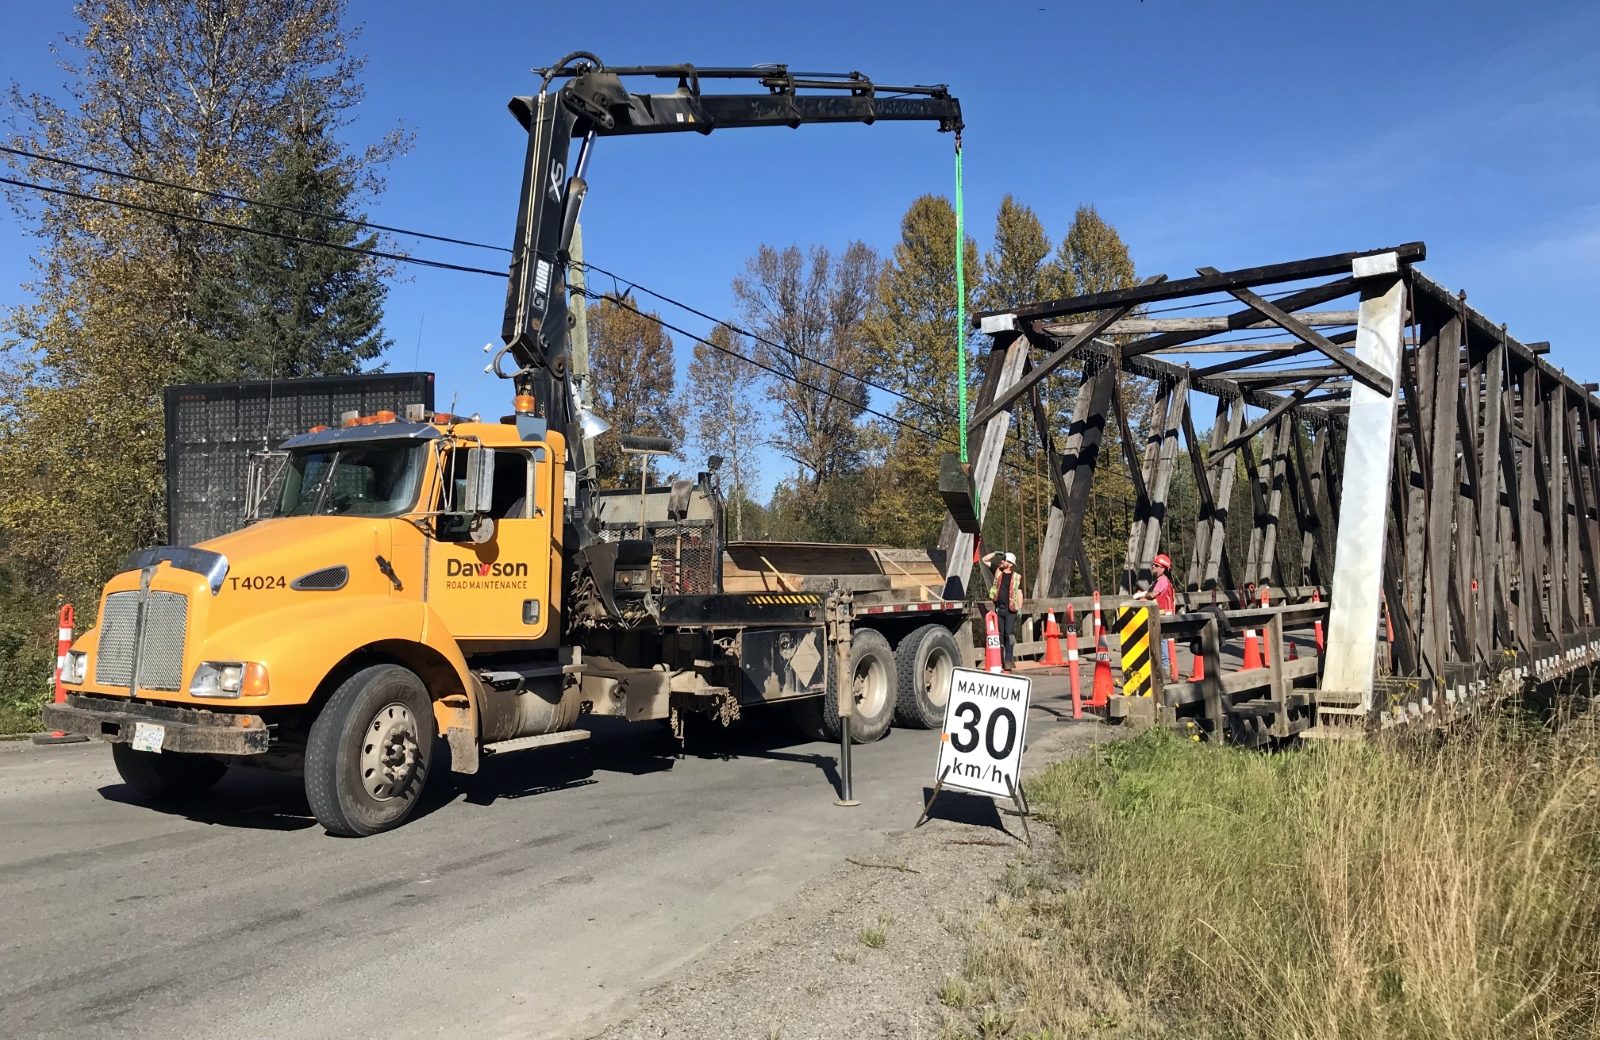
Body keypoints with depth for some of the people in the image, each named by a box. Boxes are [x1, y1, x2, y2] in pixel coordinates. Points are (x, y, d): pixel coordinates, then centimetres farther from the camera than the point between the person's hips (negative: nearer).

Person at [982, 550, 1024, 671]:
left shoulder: (1016, 577, 1)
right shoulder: (997, 571, 10)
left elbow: (1019, 593, 0)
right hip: (998, 607, 4)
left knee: (1009, 633, -10)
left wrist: (1020, 608, -7)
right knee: (1000, 635, 6)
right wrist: (995, 553, 3)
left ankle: (1008, 659, -10)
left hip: (1010, 609, -4)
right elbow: (984, 560, 14)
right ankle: (1001, 660, 12)